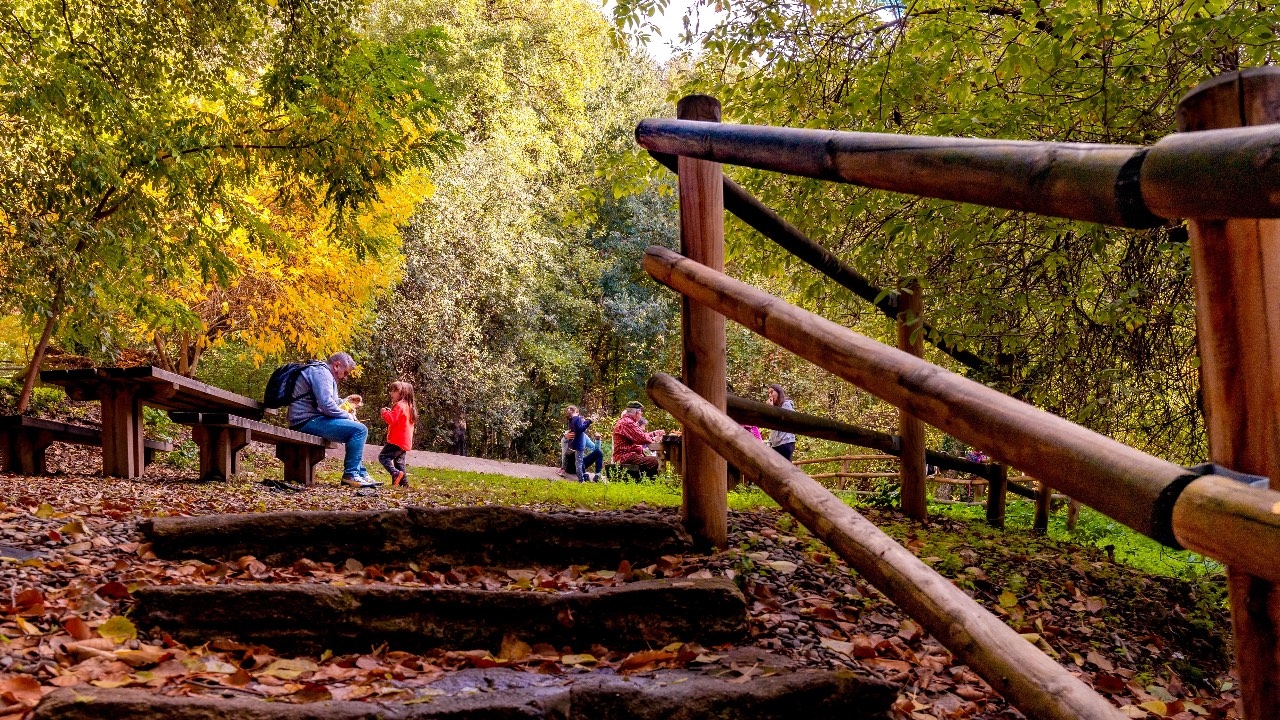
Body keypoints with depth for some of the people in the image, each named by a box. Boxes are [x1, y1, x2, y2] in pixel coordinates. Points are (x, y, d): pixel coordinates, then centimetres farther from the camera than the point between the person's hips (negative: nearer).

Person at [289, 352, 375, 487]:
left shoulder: (322, 372, 24)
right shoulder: (321, 372, -11)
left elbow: (329, 401, 33)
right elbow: (327, 405, -23)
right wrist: (349, 417, -11)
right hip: (308, 421, -12)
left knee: (357, 430, 22)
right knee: (360, 430, -19)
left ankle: (360, 473, 18)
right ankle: (350, 474, -13)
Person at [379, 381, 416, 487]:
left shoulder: (399, 405, -14)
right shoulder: (409, 406, 17)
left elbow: (392, 419, -22)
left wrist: (385, 412, -6)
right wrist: (389, 412, 17)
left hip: (397, 440, -10)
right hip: (405, 442, 10)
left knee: (383, 456, -11)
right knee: (399, 461, 16)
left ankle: (396, 473, -25)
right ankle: (404, 481, 12)